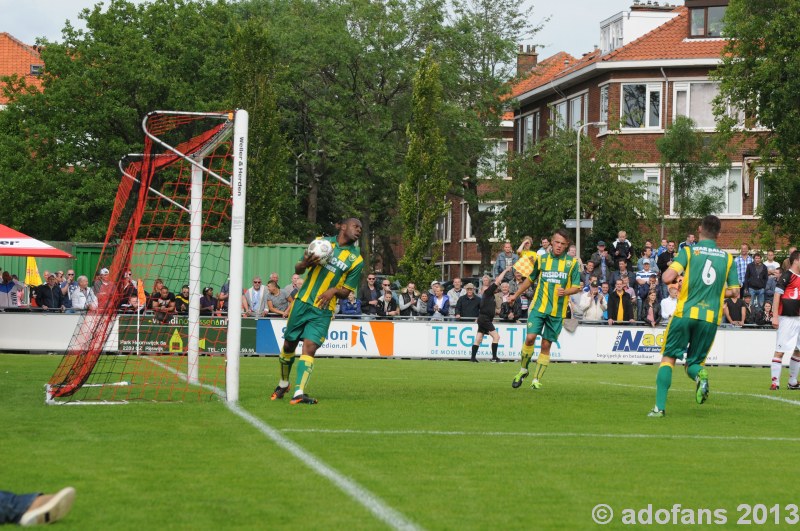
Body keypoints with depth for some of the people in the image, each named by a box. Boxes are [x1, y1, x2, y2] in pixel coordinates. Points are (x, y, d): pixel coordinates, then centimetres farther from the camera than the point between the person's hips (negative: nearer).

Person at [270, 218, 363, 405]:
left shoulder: (356, 260, 3)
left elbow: (346, 292, 5)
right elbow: (298, 270, 10)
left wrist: (334, 290, -17)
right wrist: (304, 264, -14)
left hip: (323, 310, -1)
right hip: (302, 301, 1)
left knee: (310, 347, -17)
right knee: (289, 345, 9)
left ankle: (299, 393, -22)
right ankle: (283, 384, 32)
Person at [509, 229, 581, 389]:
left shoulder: (572, 263, 1)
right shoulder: (541, 259, 6)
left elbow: (576, 287, 2)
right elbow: (530, 279, 20)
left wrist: (565, 292, -18)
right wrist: (516, 295, 26)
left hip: (557, 311, 0)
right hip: (538, 306, 1)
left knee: (546, 345, 0)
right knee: (530, 337, -14)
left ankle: (536, 380, 9)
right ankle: (523, 370, 7)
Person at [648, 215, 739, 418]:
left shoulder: (689, 251, -2)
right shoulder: (727, 258, 8)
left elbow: (668, 277, -14)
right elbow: (734, 291, 10)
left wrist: (675, 279, 9)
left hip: (685, 312, -2)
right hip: (711, 318, 2)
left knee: (668, 358, 7)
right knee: (693, 363, 16)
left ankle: (660, 406, -6)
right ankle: (700, 374, -22)